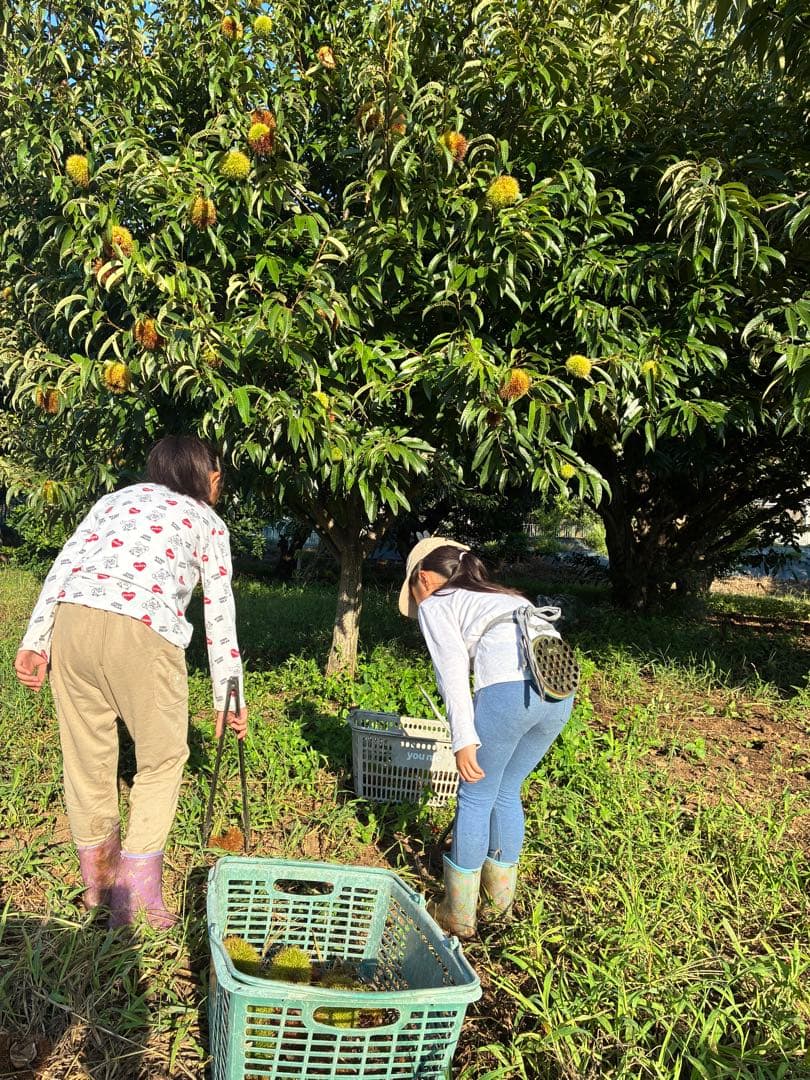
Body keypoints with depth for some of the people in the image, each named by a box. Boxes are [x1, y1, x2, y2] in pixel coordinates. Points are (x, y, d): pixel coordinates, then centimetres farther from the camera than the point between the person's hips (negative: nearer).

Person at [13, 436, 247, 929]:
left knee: (87, 754, 17)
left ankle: (98, 878, 36)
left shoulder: (118, 497, 27)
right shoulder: (208, 523, 19)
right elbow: (220, 618, 18)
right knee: (163, 758, 14)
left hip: (72, 618, 4)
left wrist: (35, 641, 12)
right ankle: (136, 897, 11)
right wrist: (229, 698, 22)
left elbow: (64, 565, 14)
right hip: (144, 630, -4)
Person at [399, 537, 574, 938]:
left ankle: (459, 914, 27)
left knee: (475, 798, 14)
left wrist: (463, 738, -6)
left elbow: (452, 667, -1)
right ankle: (500, 898, 39)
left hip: (509, 689, -7)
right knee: (507, 792, 25)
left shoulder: (434, 604, 15)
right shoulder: (503, 596, 34)